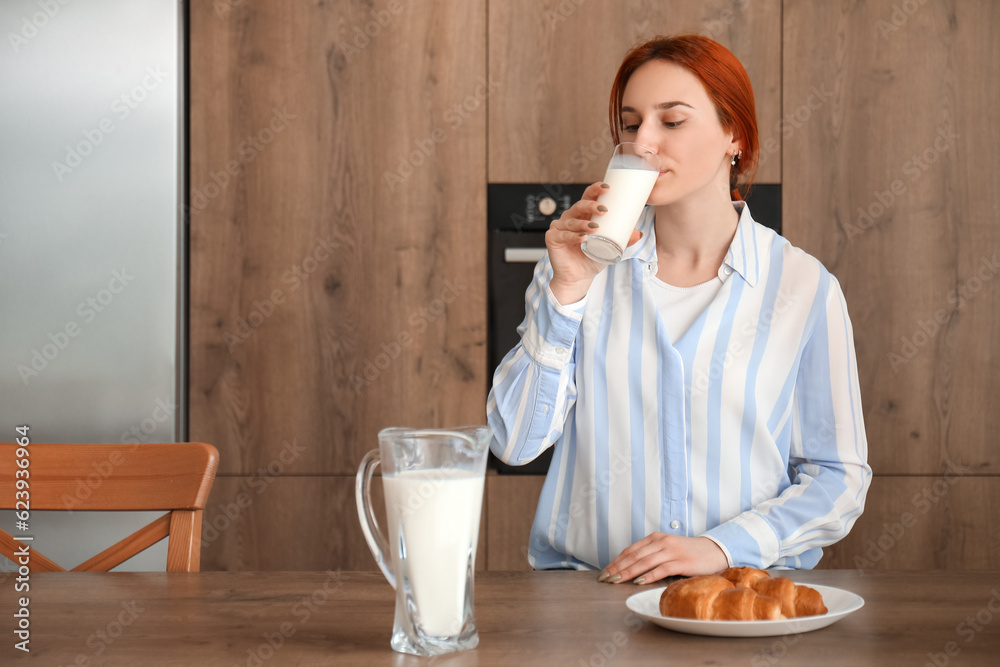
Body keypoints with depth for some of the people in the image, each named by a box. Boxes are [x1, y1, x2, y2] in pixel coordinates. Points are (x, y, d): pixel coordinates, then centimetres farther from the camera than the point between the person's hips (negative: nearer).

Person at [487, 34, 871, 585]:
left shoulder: (805, 287, 0)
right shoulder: (590, 261, 4)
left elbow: (840, 478, 3)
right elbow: (513, 443, -3)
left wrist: (722, 546, -12)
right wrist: (565, 289, -11)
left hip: (746, 582, 0)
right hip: (584, 584, 1)